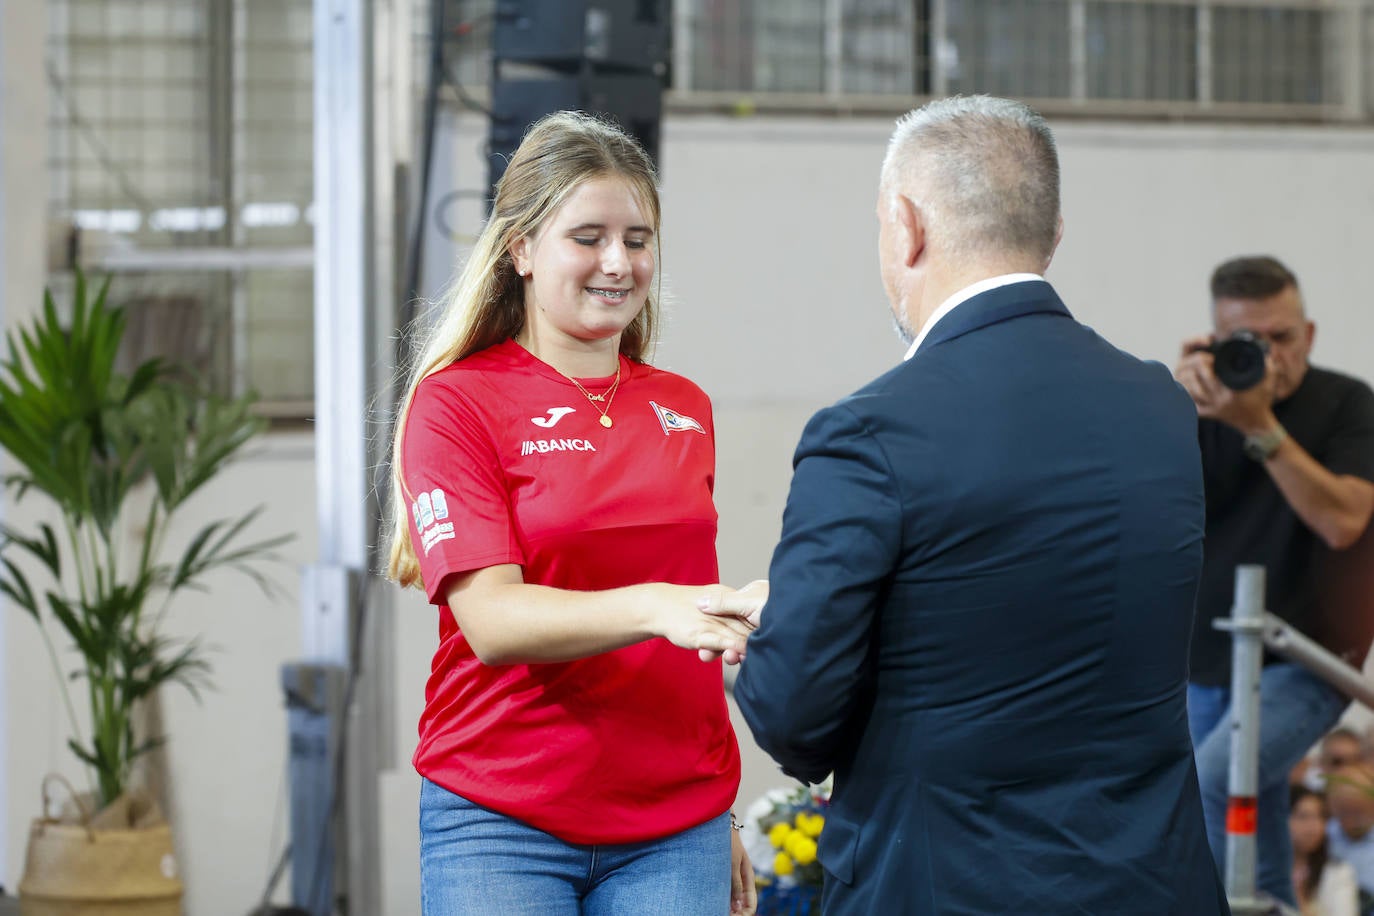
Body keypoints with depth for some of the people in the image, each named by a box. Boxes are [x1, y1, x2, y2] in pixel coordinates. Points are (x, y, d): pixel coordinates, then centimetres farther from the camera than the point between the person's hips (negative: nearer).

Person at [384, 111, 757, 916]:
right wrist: (651, 608, -29)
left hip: (675, 827, 4)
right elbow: (493, 621, -14)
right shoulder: (455, 403, -3)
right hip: (503, 828, -4)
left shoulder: (685, 410, 12)